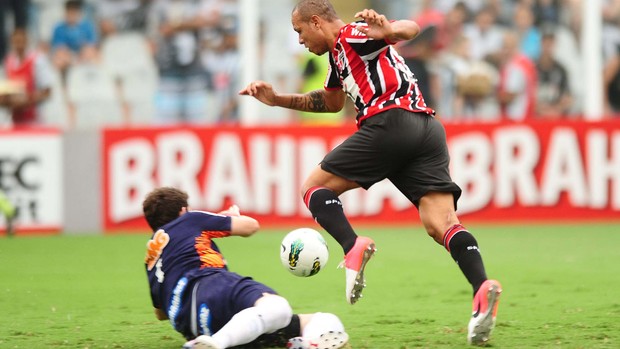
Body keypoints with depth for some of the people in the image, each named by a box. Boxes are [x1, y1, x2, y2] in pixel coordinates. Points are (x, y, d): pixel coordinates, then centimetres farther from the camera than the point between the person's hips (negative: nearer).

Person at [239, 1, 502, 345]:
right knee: (441, 223, -7)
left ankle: (353, 247, -21)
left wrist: (388, 30, -36)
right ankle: (482, 287, -30)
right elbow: (331, 101, 48)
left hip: (390, 122, -9)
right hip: (427, 132, 9)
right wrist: (277, 99, 44)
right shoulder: (338, 55, 31)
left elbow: (411, 28, -13)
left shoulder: (352, 35, 3)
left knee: (314, 187, 4)